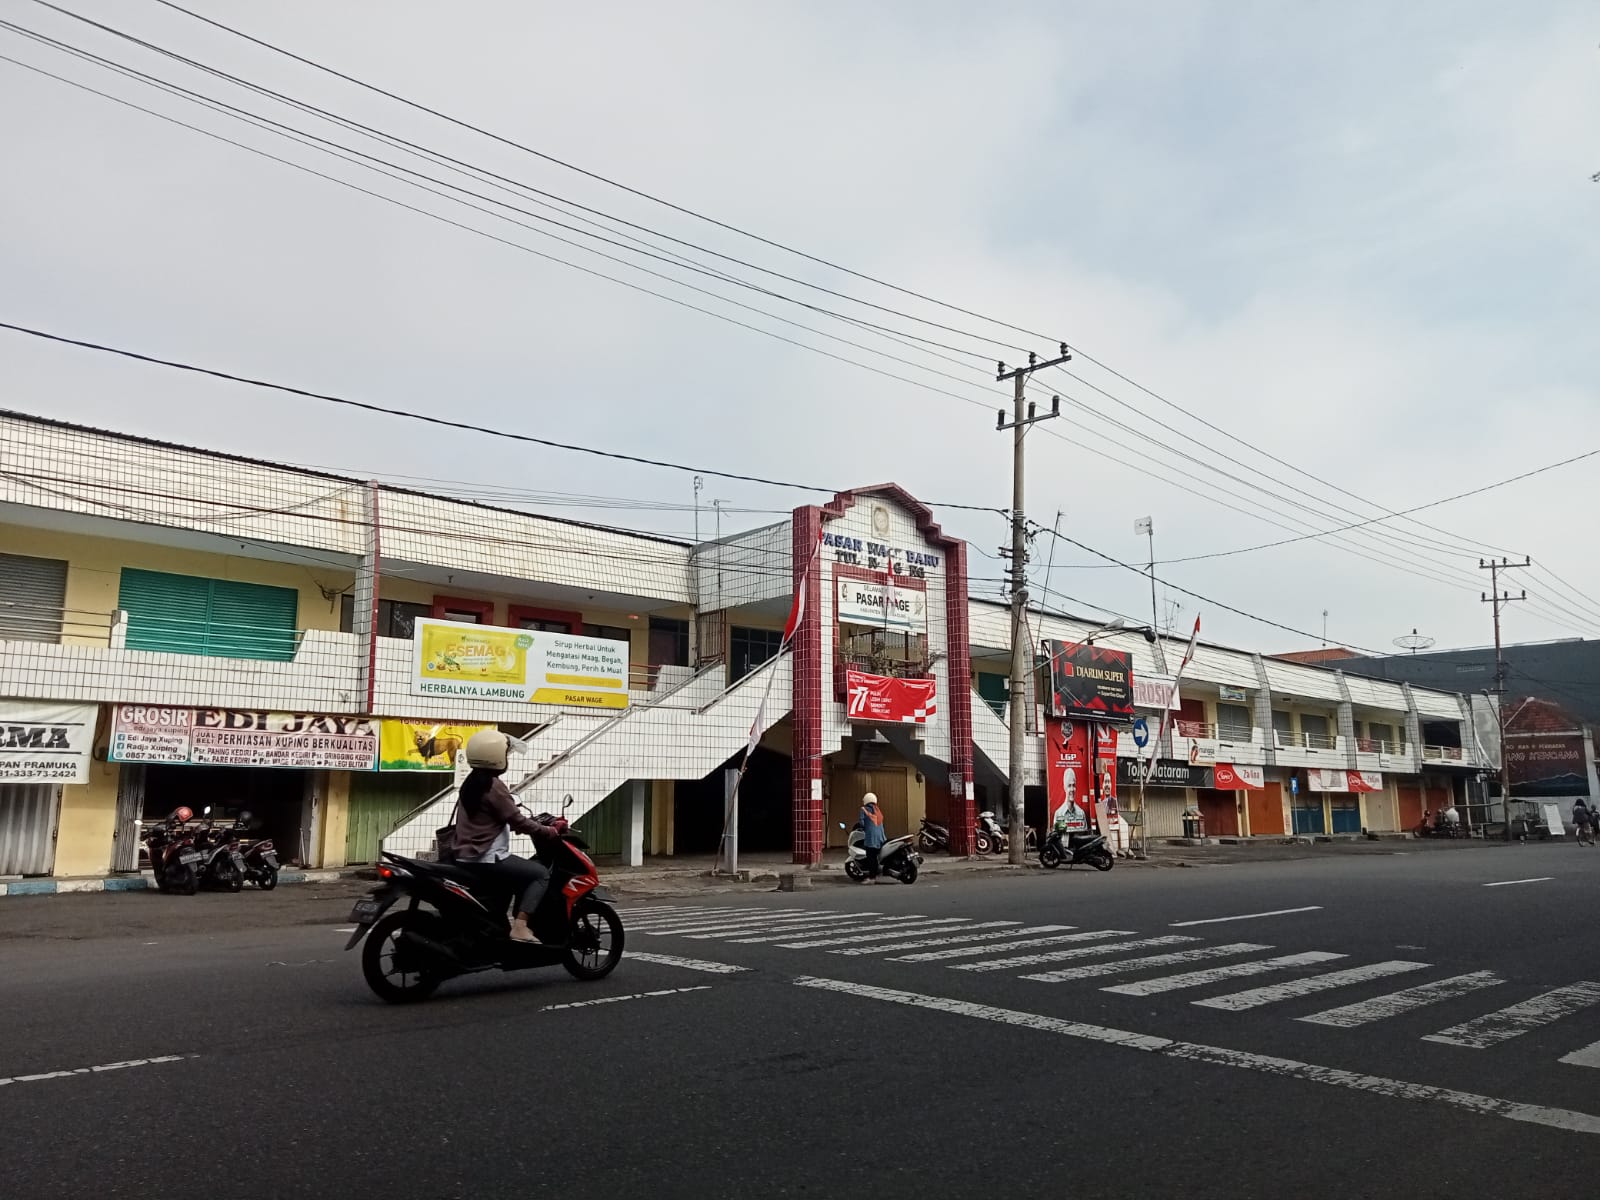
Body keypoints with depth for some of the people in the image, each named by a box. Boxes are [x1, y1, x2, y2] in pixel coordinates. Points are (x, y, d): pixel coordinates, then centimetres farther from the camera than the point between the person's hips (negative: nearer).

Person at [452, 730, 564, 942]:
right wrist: (549, 831, -6)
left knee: (523, 875, 24)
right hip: (488, 859, -10)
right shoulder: (494, 786, -17)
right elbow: (517, 821, -17)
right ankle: (520, 926, -18)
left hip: (467, 857, 10)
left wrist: (532, 822, 23)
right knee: (541, 874, -8)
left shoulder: (471, 782, 12)